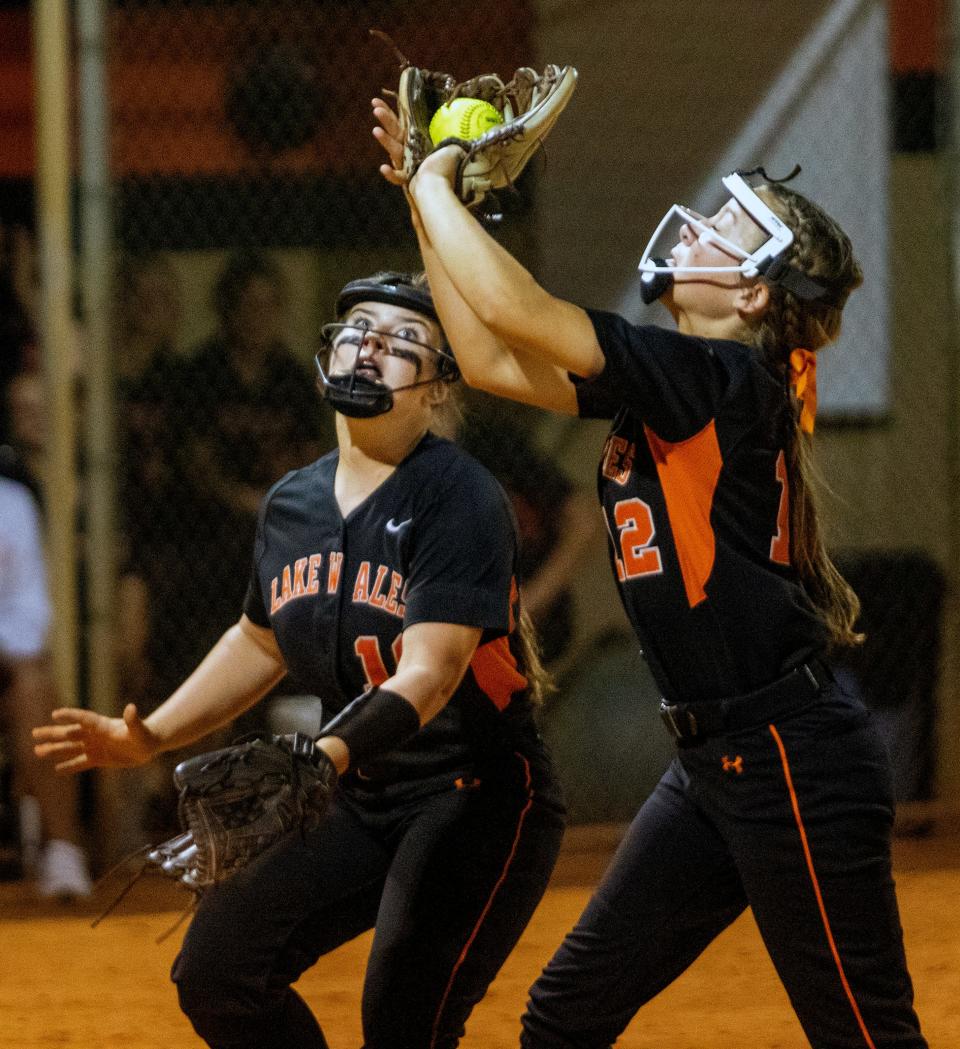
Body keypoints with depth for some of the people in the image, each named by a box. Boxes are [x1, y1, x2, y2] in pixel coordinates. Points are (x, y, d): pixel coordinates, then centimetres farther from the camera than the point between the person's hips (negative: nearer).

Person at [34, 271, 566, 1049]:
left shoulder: (458, 497, -18)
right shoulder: (294, 504, 5)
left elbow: (428, 674, -29)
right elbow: (261, 643, 23)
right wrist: (151, 737, 12)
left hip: (479, 801, -7)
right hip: (362, 803, 7)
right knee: (216, 972, 1)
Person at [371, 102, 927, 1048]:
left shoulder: (727, 382, -16)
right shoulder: (669, 386, 9)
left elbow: (511, 308, -21)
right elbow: (491, 361, 16)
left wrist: (438, 182, -7)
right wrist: (426, 200, 13)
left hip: (792, 758, -10)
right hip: (715, 761, 10)